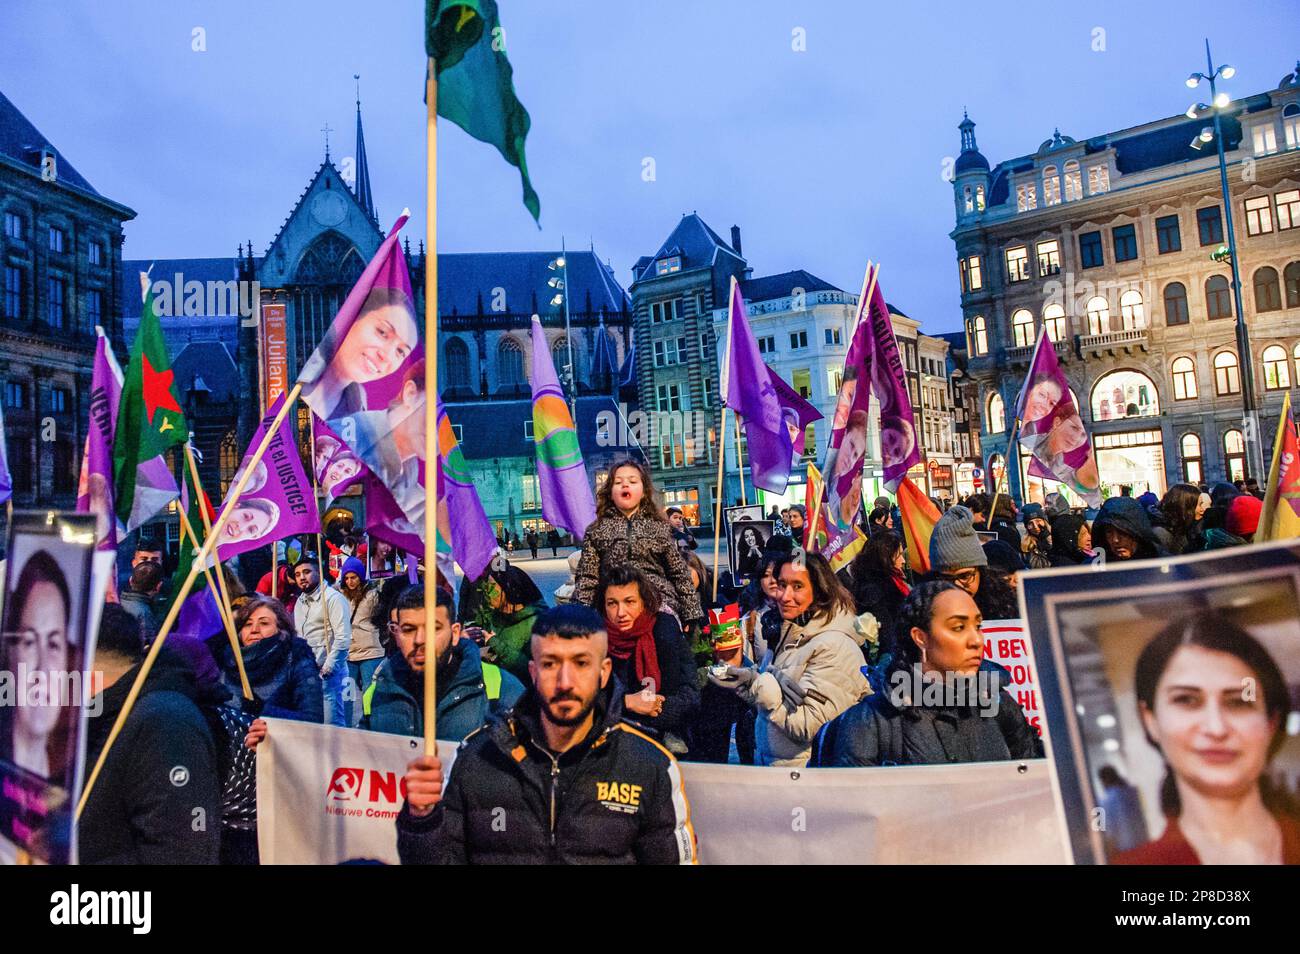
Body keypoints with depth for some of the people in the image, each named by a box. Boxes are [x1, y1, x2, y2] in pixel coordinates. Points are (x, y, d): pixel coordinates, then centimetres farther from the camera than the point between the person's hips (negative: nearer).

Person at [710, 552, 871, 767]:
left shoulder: (835, 647, -14)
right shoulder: (787, 633, 10)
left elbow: (810, 727, -19)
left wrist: (757, 684, -22)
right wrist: (745, 682, -4)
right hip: (767, 761, 7)